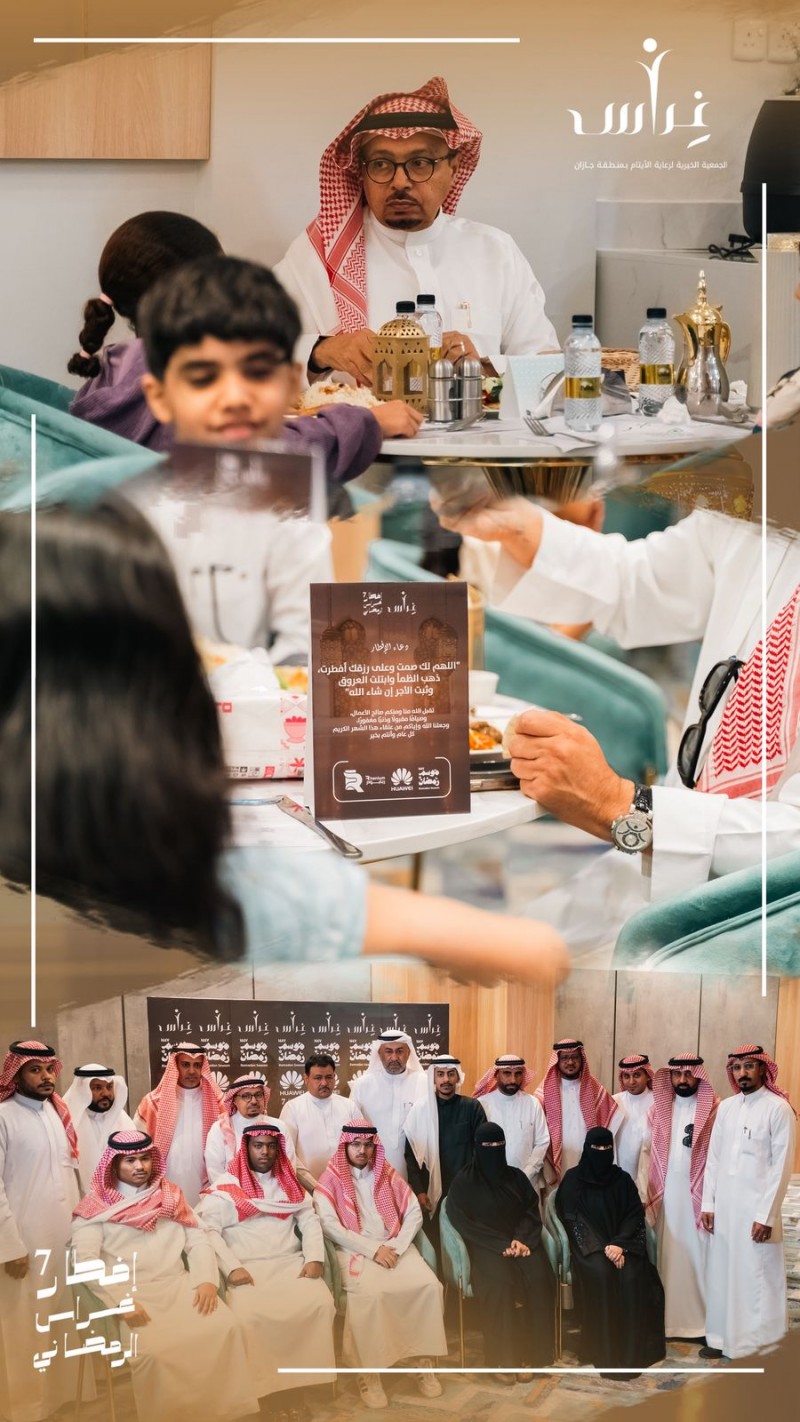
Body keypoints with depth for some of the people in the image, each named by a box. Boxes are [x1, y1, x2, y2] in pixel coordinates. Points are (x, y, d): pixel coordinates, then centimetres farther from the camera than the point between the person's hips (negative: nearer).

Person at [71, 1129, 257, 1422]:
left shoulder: (170, 1196, 17)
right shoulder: (97, 1206, 3)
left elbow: (198, 1241, 11)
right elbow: (85, 1260, -8)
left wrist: (207, 1280, -8)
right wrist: (121, 1300, -20)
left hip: (179, 1286, 4)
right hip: (132, 1295, -4)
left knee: (224, 1327, -22)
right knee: (151, 1350, -31)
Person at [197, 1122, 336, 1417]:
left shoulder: (289, 1184, 19)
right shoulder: (226, 1186, 6)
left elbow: (310, 1221, 14)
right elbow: (208, 1229, -3)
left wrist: (315, 1258, -4)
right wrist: (231, 1267, -15)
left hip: (291, 1263, 3)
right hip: (247, 1269, -3)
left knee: (321, 1304, -26)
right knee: (249, 1316, -33)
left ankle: (299, 1380, -15)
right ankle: (270, 1387, -18)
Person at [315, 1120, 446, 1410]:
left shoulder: (388, 1174, 13)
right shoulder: (331, 1180, 1)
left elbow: (414, 1213, 9)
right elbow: (329, 1226, -10)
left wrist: (397, 1247, -9)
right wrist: (373, 1250, -14)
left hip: (394, 1247, 4)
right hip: (355, 1251, -4)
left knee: (429, 1285, -21)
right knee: (371, 1294, -34)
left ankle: (424, 1361, -9)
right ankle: (368, 1373, -22)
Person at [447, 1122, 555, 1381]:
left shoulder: (516, 1177, 13)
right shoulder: (464, 1182, 1)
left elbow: (532, 1211, 8)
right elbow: (463, 1222, -7)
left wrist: (522, 1239, -12)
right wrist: (502, 1245, -14)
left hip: (521, 1242, 3)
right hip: (486, 1247, -3)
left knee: (539, 1278, -27)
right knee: (500, 1283, -34)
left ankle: (527, 1352, -17)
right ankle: (503, 1357, -22)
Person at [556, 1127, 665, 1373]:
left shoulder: (622, 1178, 11)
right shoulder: (573, 1179, 4)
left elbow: (635, 1215, 2)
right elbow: (573, 1219, -5)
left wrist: (619, 1244, -16)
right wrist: (602, 1248, -17)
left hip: (621, 1243, 2)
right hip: (590, 1246, -2)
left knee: (632, 1276, -29)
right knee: (601, 1273, -33)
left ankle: (631, 1351, -23)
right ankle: (605, 1353, -28)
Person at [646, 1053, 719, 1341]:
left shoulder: (715, 1110, -4)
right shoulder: (658, 1108, 9)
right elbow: (647, 1152, 9)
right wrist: (643, 1192, 2)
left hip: (699, 1193, -3)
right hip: (665, 1193, 3)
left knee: (698, 1255, -2)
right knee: (667, 1256, 4)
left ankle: (702, 1320, 5)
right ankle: (668, 1318, 9)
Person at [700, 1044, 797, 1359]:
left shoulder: (779, 1108, -8)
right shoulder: (725, 1107, 9)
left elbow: (782, 1166, -10)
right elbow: (713, 1158, 12)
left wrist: (766, 1216, -14)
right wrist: (708, 1204, 6)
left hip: (757, 1209, -5)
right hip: (724, 1207, 5)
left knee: (758, 1278, -1)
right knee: (722, 1273, 8)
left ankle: (760, 1348, 7)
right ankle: (723, 1337, 19)